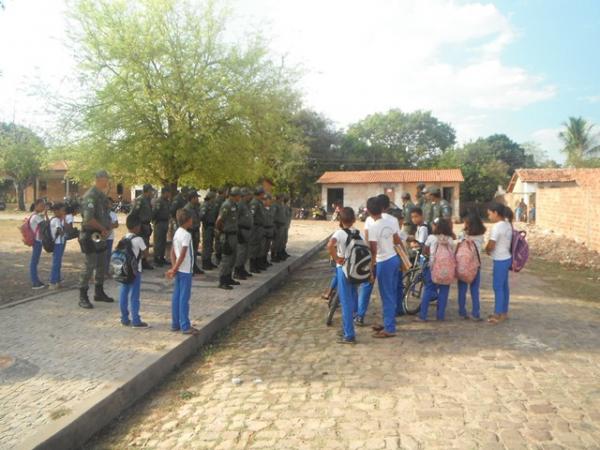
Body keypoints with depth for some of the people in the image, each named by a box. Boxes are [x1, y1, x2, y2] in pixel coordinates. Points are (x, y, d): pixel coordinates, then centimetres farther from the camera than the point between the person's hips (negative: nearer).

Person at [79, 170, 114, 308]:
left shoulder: (102, 195, 13)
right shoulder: (90, 196, -17)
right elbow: (88, 218, -26)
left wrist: (106, 229, 6)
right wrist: (103, 229, -14)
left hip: (101, 235, 9)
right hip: (91, 235, -9)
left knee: (102, 265, 15)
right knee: (90, 266, -7)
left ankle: (99, 293, 27)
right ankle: (83, 297, 2)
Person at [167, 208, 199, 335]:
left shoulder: (177, 233, 10)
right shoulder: (186, 235, -17)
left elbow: (172, 251, 10)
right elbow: (182, 255, -20)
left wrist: (173, 268, 6)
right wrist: (174, 269, -14)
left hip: (179, 270, 9)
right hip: (186, 270, -9)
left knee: (176, 297, 12)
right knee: (184, 298, -4)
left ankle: (175, 324, 19)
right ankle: (185, 326, 1)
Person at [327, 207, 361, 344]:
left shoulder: (340, 233, -15)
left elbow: (329, 246, -34)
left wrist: (336, 259, -22)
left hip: (344, 269, -6)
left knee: (346, 302, -1)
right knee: (353, 299, 21)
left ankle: (349, 335, 3)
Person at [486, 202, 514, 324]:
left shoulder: (497, 227, -21)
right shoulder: (507, 224, 6)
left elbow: (490, 246, -22)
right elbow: (507, 242, 11)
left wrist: (486, 250, 0)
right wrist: (490, 249, 7)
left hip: (500, 261, -9)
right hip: (506, 258, 9)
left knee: (498, 287, 1)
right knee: (504, 286, 16)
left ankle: (498, 314, 9)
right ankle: (504, 312, 27)